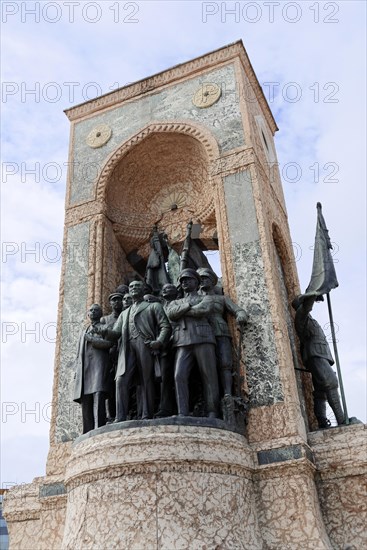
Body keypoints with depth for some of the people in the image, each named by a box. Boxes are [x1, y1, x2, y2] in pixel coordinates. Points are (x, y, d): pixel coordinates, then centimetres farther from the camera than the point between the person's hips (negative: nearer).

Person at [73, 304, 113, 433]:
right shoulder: (84, 332, 31)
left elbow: (108, 343, -5)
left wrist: (91, 339, -2)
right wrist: (77, 370, 15)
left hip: (98, 365, -5)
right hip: (84, 368, 6)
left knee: (98, 398, -18)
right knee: (85, 402, -3)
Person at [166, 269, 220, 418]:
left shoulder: (206, 298, 19)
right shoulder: (175, 302, 28)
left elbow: (205, 310, -5)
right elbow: (170, 314, 5)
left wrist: (182, 311, 3)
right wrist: (190, 304, 0)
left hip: (203, 339, -2)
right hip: (183, 342, 2)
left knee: (209, 376, -7)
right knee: (179, 376, -14)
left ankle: (212, 413, -5)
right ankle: (182, 414, -16)